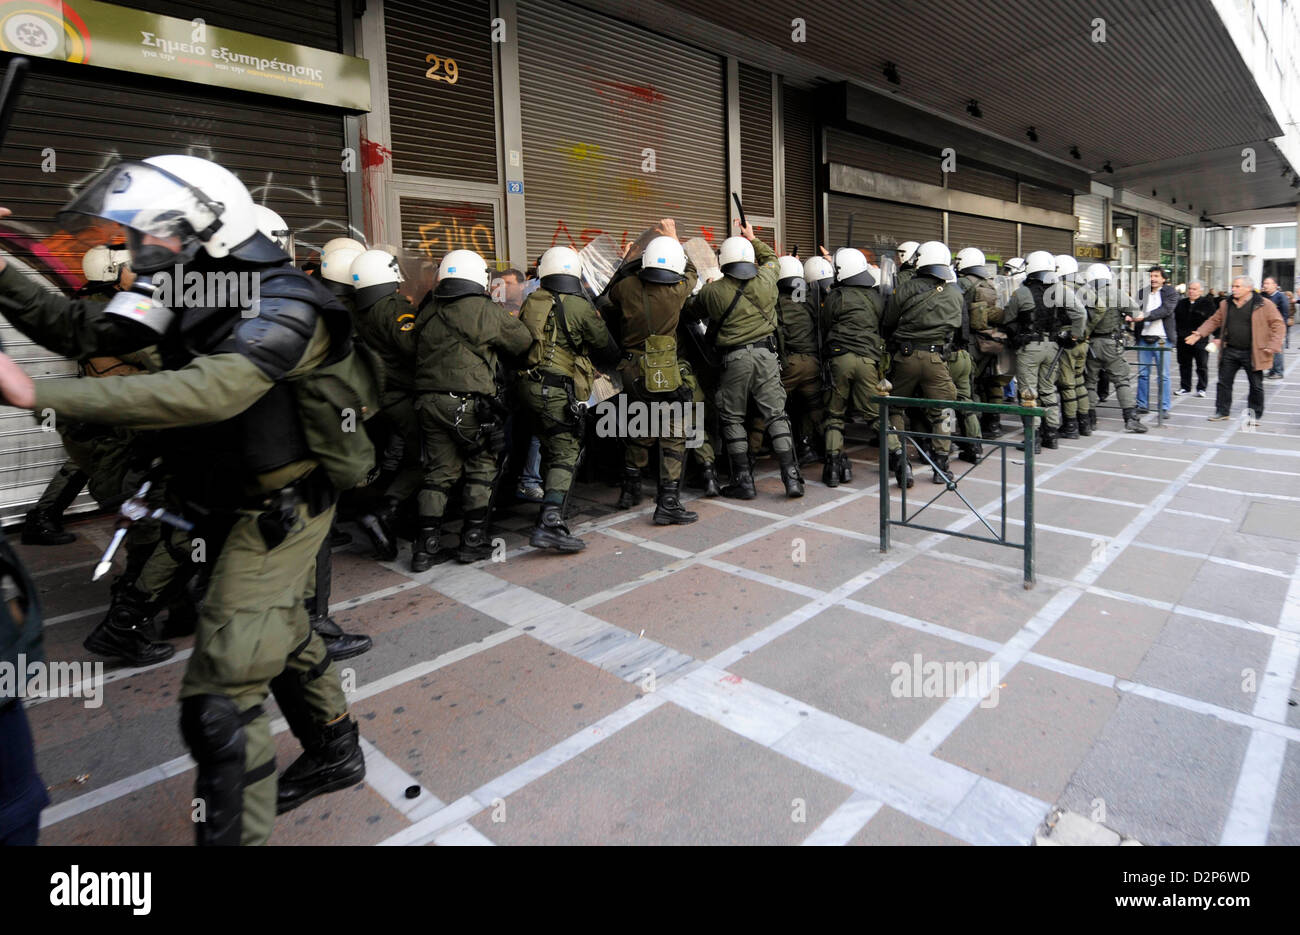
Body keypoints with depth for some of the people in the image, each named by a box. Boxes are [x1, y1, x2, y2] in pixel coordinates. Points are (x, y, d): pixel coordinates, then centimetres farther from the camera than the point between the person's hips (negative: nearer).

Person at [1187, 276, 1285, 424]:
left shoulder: (1264, 305, -7)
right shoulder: (1226, 304, 7)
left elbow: (1278, 325, -6)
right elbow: (1214, 321, 14)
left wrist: (1273, 345, -16)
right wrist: (1199, 334, -2)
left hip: (1252, 353, -4)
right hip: (1230, 352, 4)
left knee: (1256, 385, 7)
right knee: (1224, 382, 7)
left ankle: (1255, 415, 19)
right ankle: (1222, 411, 18)